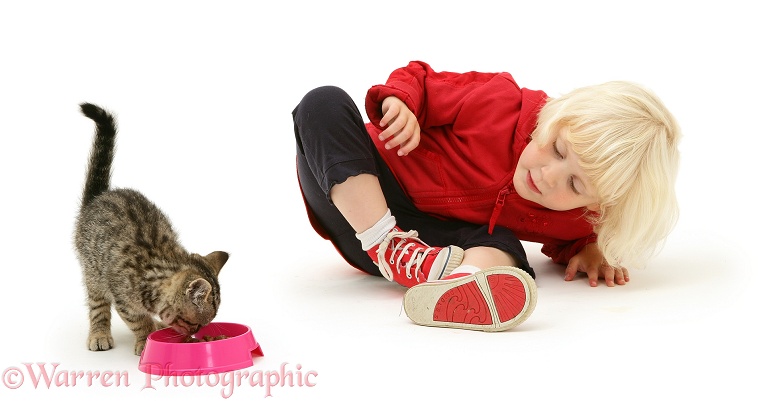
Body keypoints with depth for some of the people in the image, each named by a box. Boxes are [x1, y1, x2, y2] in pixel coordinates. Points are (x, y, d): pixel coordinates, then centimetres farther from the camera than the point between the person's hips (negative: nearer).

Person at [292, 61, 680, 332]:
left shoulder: (576, 221, -12)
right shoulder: (498, 103, -22)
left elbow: (565, 239, 13)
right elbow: (418, 78, -7)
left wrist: (587, 250, -10)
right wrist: (399, 102, -30)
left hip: (433, 238, 1)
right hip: (354, 191, 0)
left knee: (501, 247, -28)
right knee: (326, 102, -26)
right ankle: (387, 246, -37)